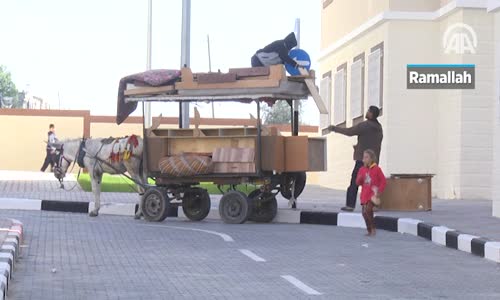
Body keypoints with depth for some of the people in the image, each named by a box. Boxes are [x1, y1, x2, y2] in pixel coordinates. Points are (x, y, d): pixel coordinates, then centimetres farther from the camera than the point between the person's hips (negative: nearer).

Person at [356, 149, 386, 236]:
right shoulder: (362, 169, 8)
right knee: (365, 212, 4)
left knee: (368, 210, -21)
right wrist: (359, 179, -13)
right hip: (365, 195, 6)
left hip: (373, 195, -6)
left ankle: (373, 229, -6)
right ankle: (369, 230, 18)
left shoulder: (376, 169, -6)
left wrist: (379, 192, -11)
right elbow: (358, 183, 10)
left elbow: (383, 181, -4)